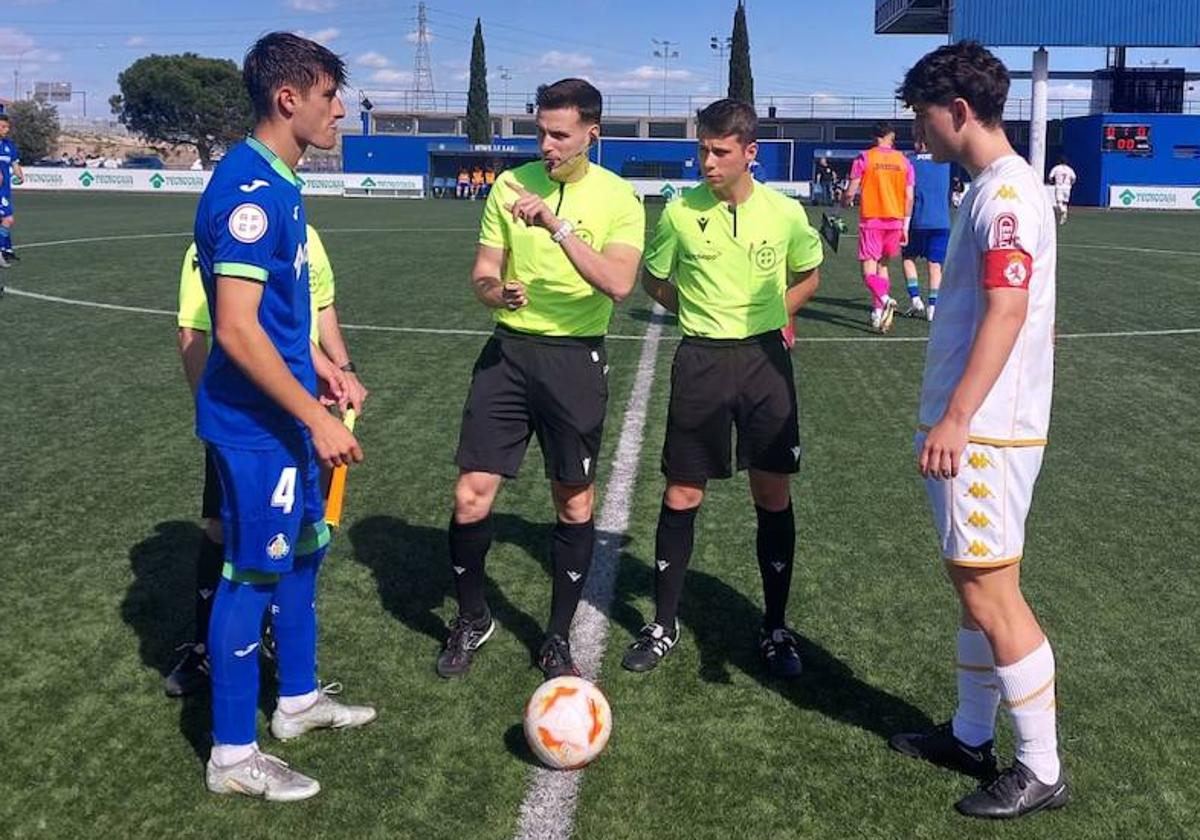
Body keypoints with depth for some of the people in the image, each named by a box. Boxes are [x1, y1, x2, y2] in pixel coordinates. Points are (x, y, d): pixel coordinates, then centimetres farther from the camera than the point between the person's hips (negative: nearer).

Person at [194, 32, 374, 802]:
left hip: (285, 415, 10)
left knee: (303, 550, 20)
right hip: (255, 423, -10)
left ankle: (298, 699, 38)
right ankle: (233, 755, 16)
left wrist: (318, 365, 17)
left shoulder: (279, 183, 9)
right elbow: (237, 330, -26)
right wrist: (318, 420, -23)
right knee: (254, 574, 1)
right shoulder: (249, 189, -22)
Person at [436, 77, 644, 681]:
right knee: (471, 495, -2)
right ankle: (471, 619, 23)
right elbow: (482, 274, 8)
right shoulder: (510, 186, 4)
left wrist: (558, 227, -28)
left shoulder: (618, 198, -5)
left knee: (575, 503, 7)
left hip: (576, 358, -2)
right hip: (509, 350, 2)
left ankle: (558, 637, 25)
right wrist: (498, 292, -16)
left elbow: (618, 284, -20)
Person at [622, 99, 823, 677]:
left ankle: (775, 628, 18)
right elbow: (654, 280, 11)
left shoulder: (785, 212, -2)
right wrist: (702, 311, 5)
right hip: (700, 361, 0)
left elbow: (807, 276, 15)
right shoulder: (680, 212, -4)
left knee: (773, 494, 3)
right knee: (682, 494, 3)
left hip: (765, 359, 1)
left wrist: (767, 315, 5)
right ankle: (664, 623, 18)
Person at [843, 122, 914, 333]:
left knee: (869, 268, -2)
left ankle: (884, 299, -28)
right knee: (882, 264, 17)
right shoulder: (903, 161, 5)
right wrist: (905, 226, 10)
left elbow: (850, 192, -6)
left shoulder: (865, 158, -4)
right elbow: (909, 197, 3)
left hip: (871, 220, -4)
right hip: (895, 221, 4)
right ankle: (878, 312, 15)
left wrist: (847, 200, 18)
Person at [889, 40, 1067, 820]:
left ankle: (1042, 770, 9)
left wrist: (956, 418, -27)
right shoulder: (992, 188, 14)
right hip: (973, 426, 10)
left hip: (985, 433, -10)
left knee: (992, 595, -3)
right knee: (975, 587, 16)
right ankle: (972, 736, 29)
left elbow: (1007, 314, -24)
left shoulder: (1006, 193, -16)